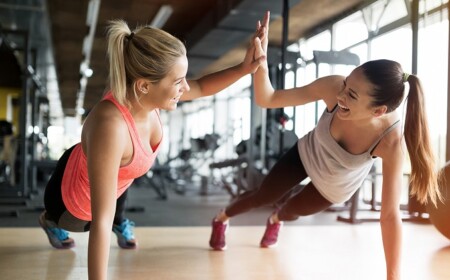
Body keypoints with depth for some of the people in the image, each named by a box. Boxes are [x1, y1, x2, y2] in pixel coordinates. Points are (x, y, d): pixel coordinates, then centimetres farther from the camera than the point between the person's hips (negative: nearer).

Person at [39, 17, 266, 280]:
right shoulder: (110, 127, -49)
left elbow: (201, 87, -7)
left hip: (89, 166, 5)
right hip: (76, 199, -4)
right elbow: (100, 222, -46)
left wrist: (243, 68, -21)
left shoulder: (145, 93, -27)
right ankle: (50, 220, 62)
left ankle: (120, 222, 69)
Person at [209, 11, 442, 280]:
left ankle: (275, 220, 66)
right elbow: (267, 99, -31)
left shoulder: (391, 141, -42)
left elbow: (391, 214, -38)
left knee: (292, 210, 25)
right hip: (307, 155, 0)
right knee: (262, 197, 16)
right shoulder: (333, 88, -39)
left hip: (336, 186, 0)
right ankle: (221, 218, 51)